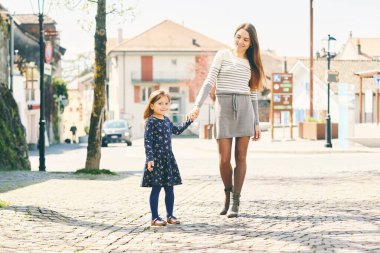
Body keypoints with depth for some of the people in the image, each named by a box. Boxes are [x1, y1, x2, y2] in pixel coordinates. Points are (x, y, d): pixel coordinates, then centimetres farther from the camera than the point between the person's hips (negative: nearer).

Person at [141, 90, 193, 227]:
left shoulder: (166, 120, 13)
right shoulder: (151, 121, -10)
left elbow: (177, 130, 33)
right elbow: (147, 141, -16)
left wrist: (189, 121, 29)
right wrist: (150, 158, -23)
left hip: (168, 158, 8)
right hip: (156, 159, -8)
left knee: (169, 188, 10)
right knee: (156, 188, -4)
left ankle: (170, 215, 20)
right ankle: (155, 218, 3)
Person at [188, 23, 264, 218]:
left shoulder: (251, 63, 15)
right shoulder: (223, 55, 6)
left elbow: (253, 94, 15)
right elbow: (209, 82, -2)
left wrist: (256, 123, 11)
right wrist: (198, 106, -14)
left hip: (245, 108, 2)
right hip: (224, 107, -2)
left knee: (241, 157, -1)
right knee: (224, 159, -5)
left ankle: (235, 202, 4)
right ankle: (228, 193, 20)